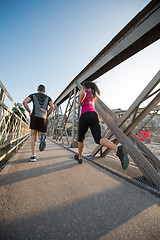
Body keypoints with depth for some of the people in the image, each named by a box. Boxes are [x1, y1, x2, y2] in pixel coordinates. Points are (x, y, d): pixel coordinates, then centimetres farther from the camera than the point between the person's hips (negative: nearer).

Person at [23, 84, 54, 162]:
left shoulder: (33, 95, 17)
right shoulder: (48, 97, 19)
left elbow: (24, 102, -1)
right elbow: (52, 107, 1)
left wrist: (29, 111, 8)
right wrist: (47, 115, 9)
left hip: (34, 116, 0)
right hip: (43, 118, 1)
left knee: (33, 136, 10)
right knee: (41, 135, 12)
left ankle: (33, 155, 3)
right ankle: (42, 138, -27)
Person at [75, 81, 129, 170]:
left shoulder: (82, 92, 12)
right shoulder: (92, 94, 31)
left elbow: (83, 93, -15)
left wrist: (79, 103, 0)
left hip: (85, 115, -5)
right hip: (95, 115, 5)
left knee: (81, 138, 15)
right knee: (98, 139, -11)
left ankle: (80, 157, 29)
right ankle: (118, 149, -38)